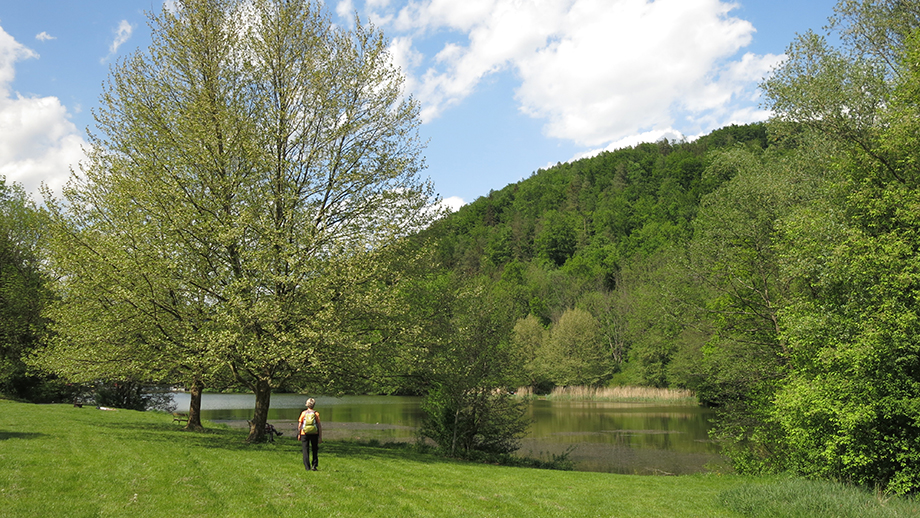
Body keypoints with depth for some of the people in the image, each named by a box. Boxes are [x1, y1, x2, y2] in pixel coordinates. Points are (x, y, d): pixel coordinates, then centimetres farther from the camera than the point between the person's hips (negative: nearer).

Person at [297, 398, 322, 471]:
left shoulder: (303, 413, 0)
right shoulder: (316, 414, -1)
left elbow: (299, 425, 2)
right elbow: (319, 426, -3)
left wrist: (298, 435, 13)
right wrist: (320, 437, 1)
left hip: (304, 434, 0)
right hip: (314, 434, 0)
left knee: (306, 450, 5)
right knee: (315, 450, 13)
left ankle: (307, 467, 2)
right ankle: (314, 465, 4)